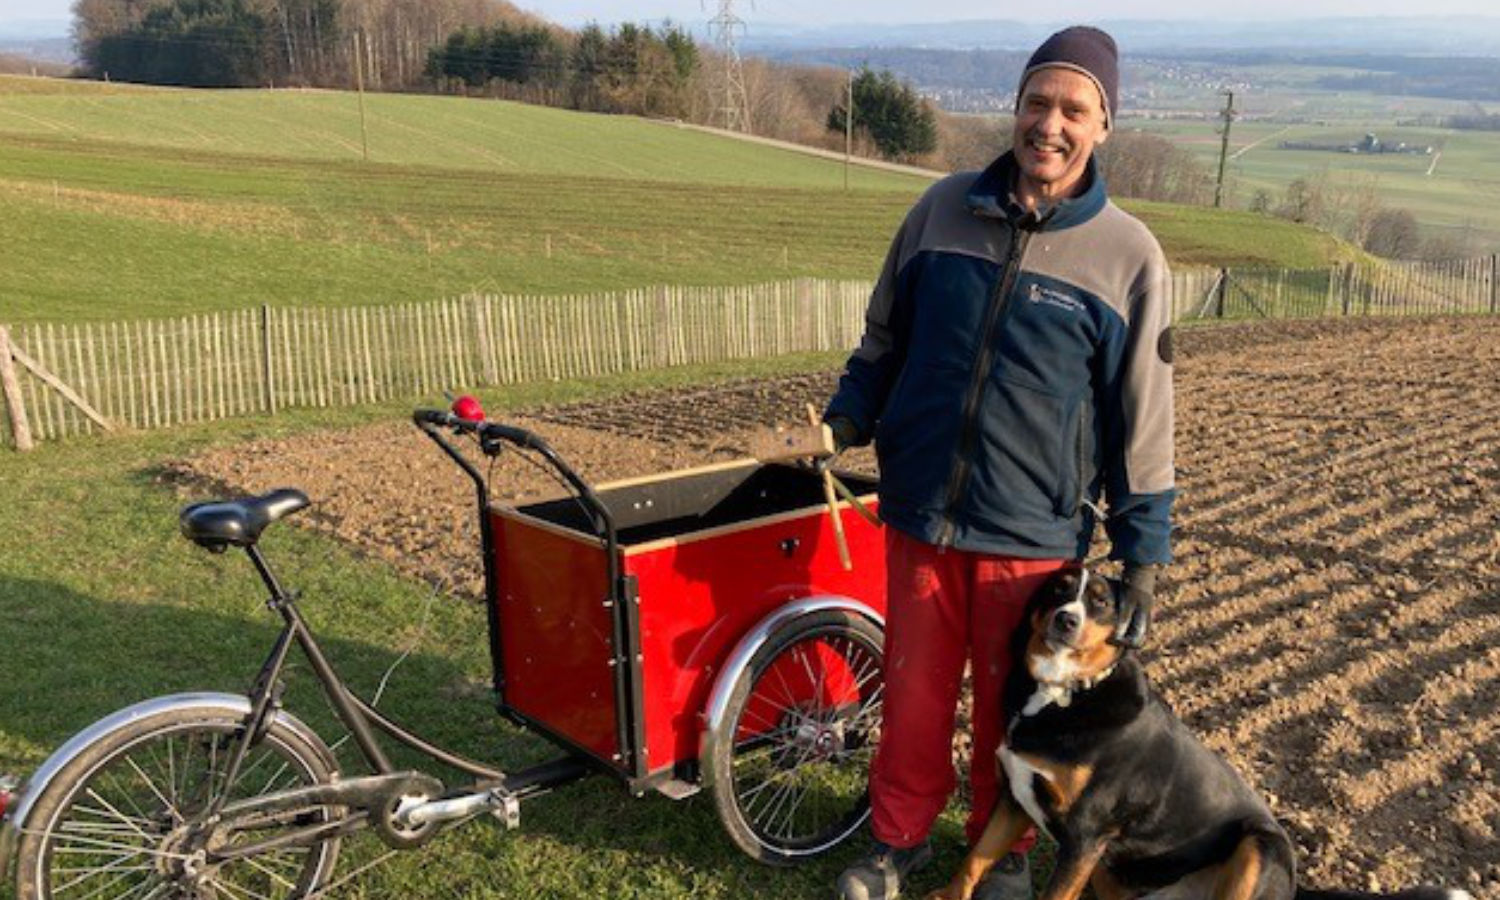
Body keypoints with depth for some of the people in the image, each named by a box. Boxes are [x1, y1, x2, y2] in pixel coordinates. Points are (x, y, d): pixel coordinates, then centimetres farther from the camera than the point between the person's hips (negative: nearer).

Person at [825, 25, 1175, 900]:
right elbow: (885, 338, 12)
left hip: (1033, 535, -2)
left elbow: (1142, 421, -2)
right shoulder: (943, 209, 1)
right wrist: (846, 419, -4)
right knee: (914, 695, 15)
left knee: (1011, 712, 14)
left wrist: (1143, 563, -2)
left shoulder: (1128, 254, -6)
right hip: (919, 518, 2)